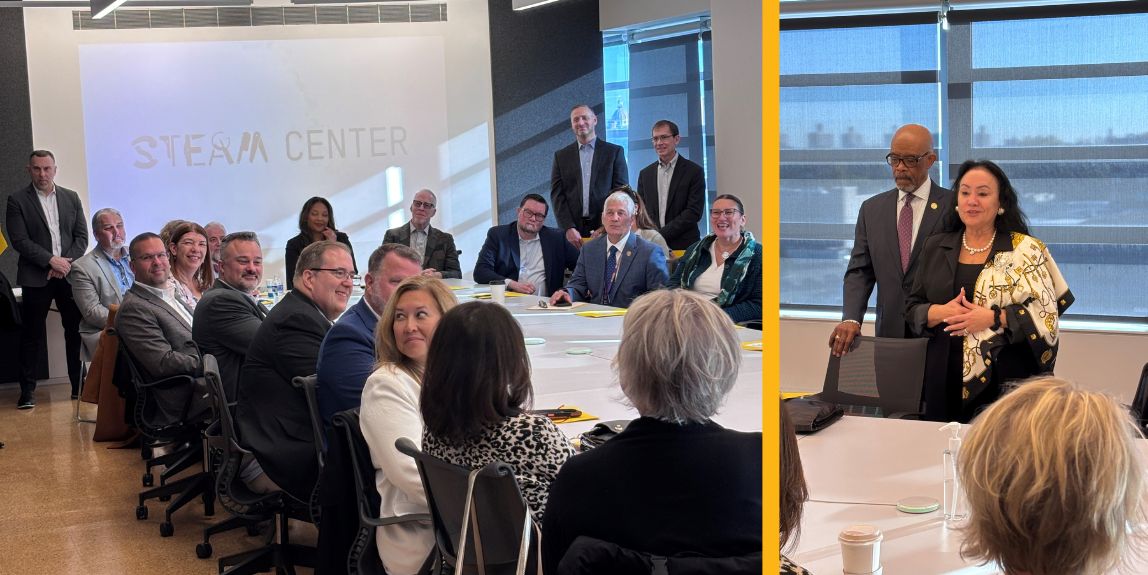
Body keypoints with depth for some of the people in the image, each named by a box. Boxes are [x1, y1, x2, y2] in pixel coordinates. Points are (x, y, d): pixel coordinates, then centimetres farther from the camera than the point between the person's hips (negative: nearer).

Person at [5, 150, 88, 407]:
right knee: (32, 333, 1)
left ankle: (79, 384, 13)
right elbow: (19, 240, -7)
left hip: (70, 274, 3)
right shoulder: (17, 200, 1)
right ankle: (27, 390, 7)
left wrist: (67, 263, -7)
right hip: (36, 277, -3)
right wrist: (51, 260, -14)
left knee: (76, 331, 4)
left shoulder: (71, 198, 10)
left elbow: (82, 236, 8)